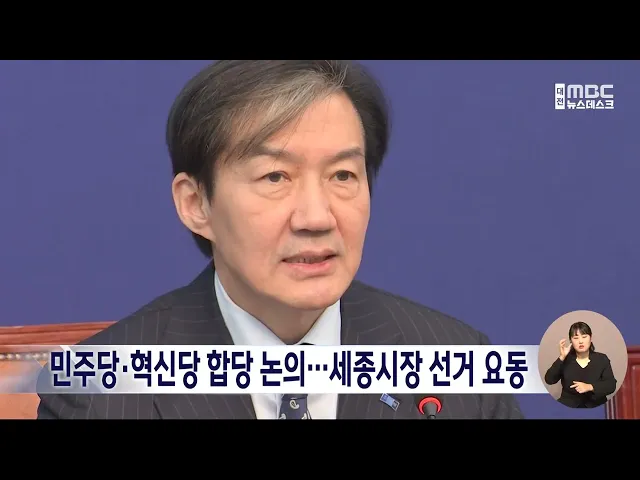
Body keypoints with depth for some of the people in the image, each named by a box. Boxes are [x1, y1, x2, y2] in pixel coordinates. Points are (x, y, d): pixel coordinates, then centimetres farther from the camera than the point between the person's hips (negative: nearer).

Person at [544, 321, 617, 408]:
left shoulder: (602, 359, 7)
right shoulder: (566, 359, 7)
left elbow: (611, 385, -3)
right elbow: (549, 380, -5)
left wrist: (590, 387, -18)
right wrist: (562, 357, -14)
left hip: (596, 407, -1)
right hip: (568, 406, 1)